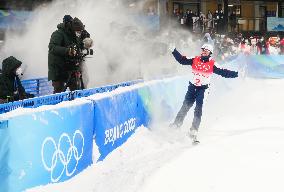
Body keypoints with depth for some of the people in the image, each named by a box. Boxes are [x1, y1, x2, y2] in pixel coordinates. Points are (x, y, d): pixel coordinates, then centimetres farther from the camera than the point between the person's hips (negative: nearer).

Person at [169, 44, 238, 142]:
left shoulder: (212, 64, -3)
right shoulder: (195, 60, 3)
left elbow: (224, 72, -4)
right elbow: (182, 60, 6)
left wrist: (236, 74, -13)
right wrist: (174, 51, 0)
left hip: (203, 89, -2)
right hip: (192, 87, 2)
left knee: (198, 110, -9)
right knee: (185, 106, 1)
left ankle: (194, 130, -10)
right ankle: (177, 123, 14)